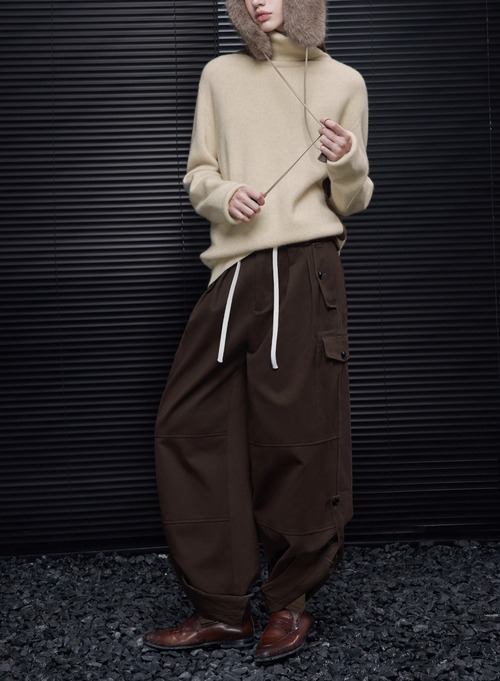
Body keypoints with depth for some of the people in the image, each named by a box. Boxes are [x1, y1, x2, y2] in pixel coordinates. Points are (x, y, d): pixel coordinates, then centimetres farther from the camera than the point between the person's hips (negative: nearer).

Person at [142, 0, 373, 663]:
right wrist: (224, 196, -6)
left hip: (305, 272, -3)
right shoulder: (221, 75, 14)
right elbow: (198, 176, 15)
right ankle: (221, 609, 13)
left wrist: (347, 165, -9)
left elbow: (352, 202, 12)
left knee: (297, 435, -2)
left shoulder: (343, 81, 9)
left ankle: (292, 603, 18)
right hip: (234, 273, 3)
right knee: (188, 425, 1)